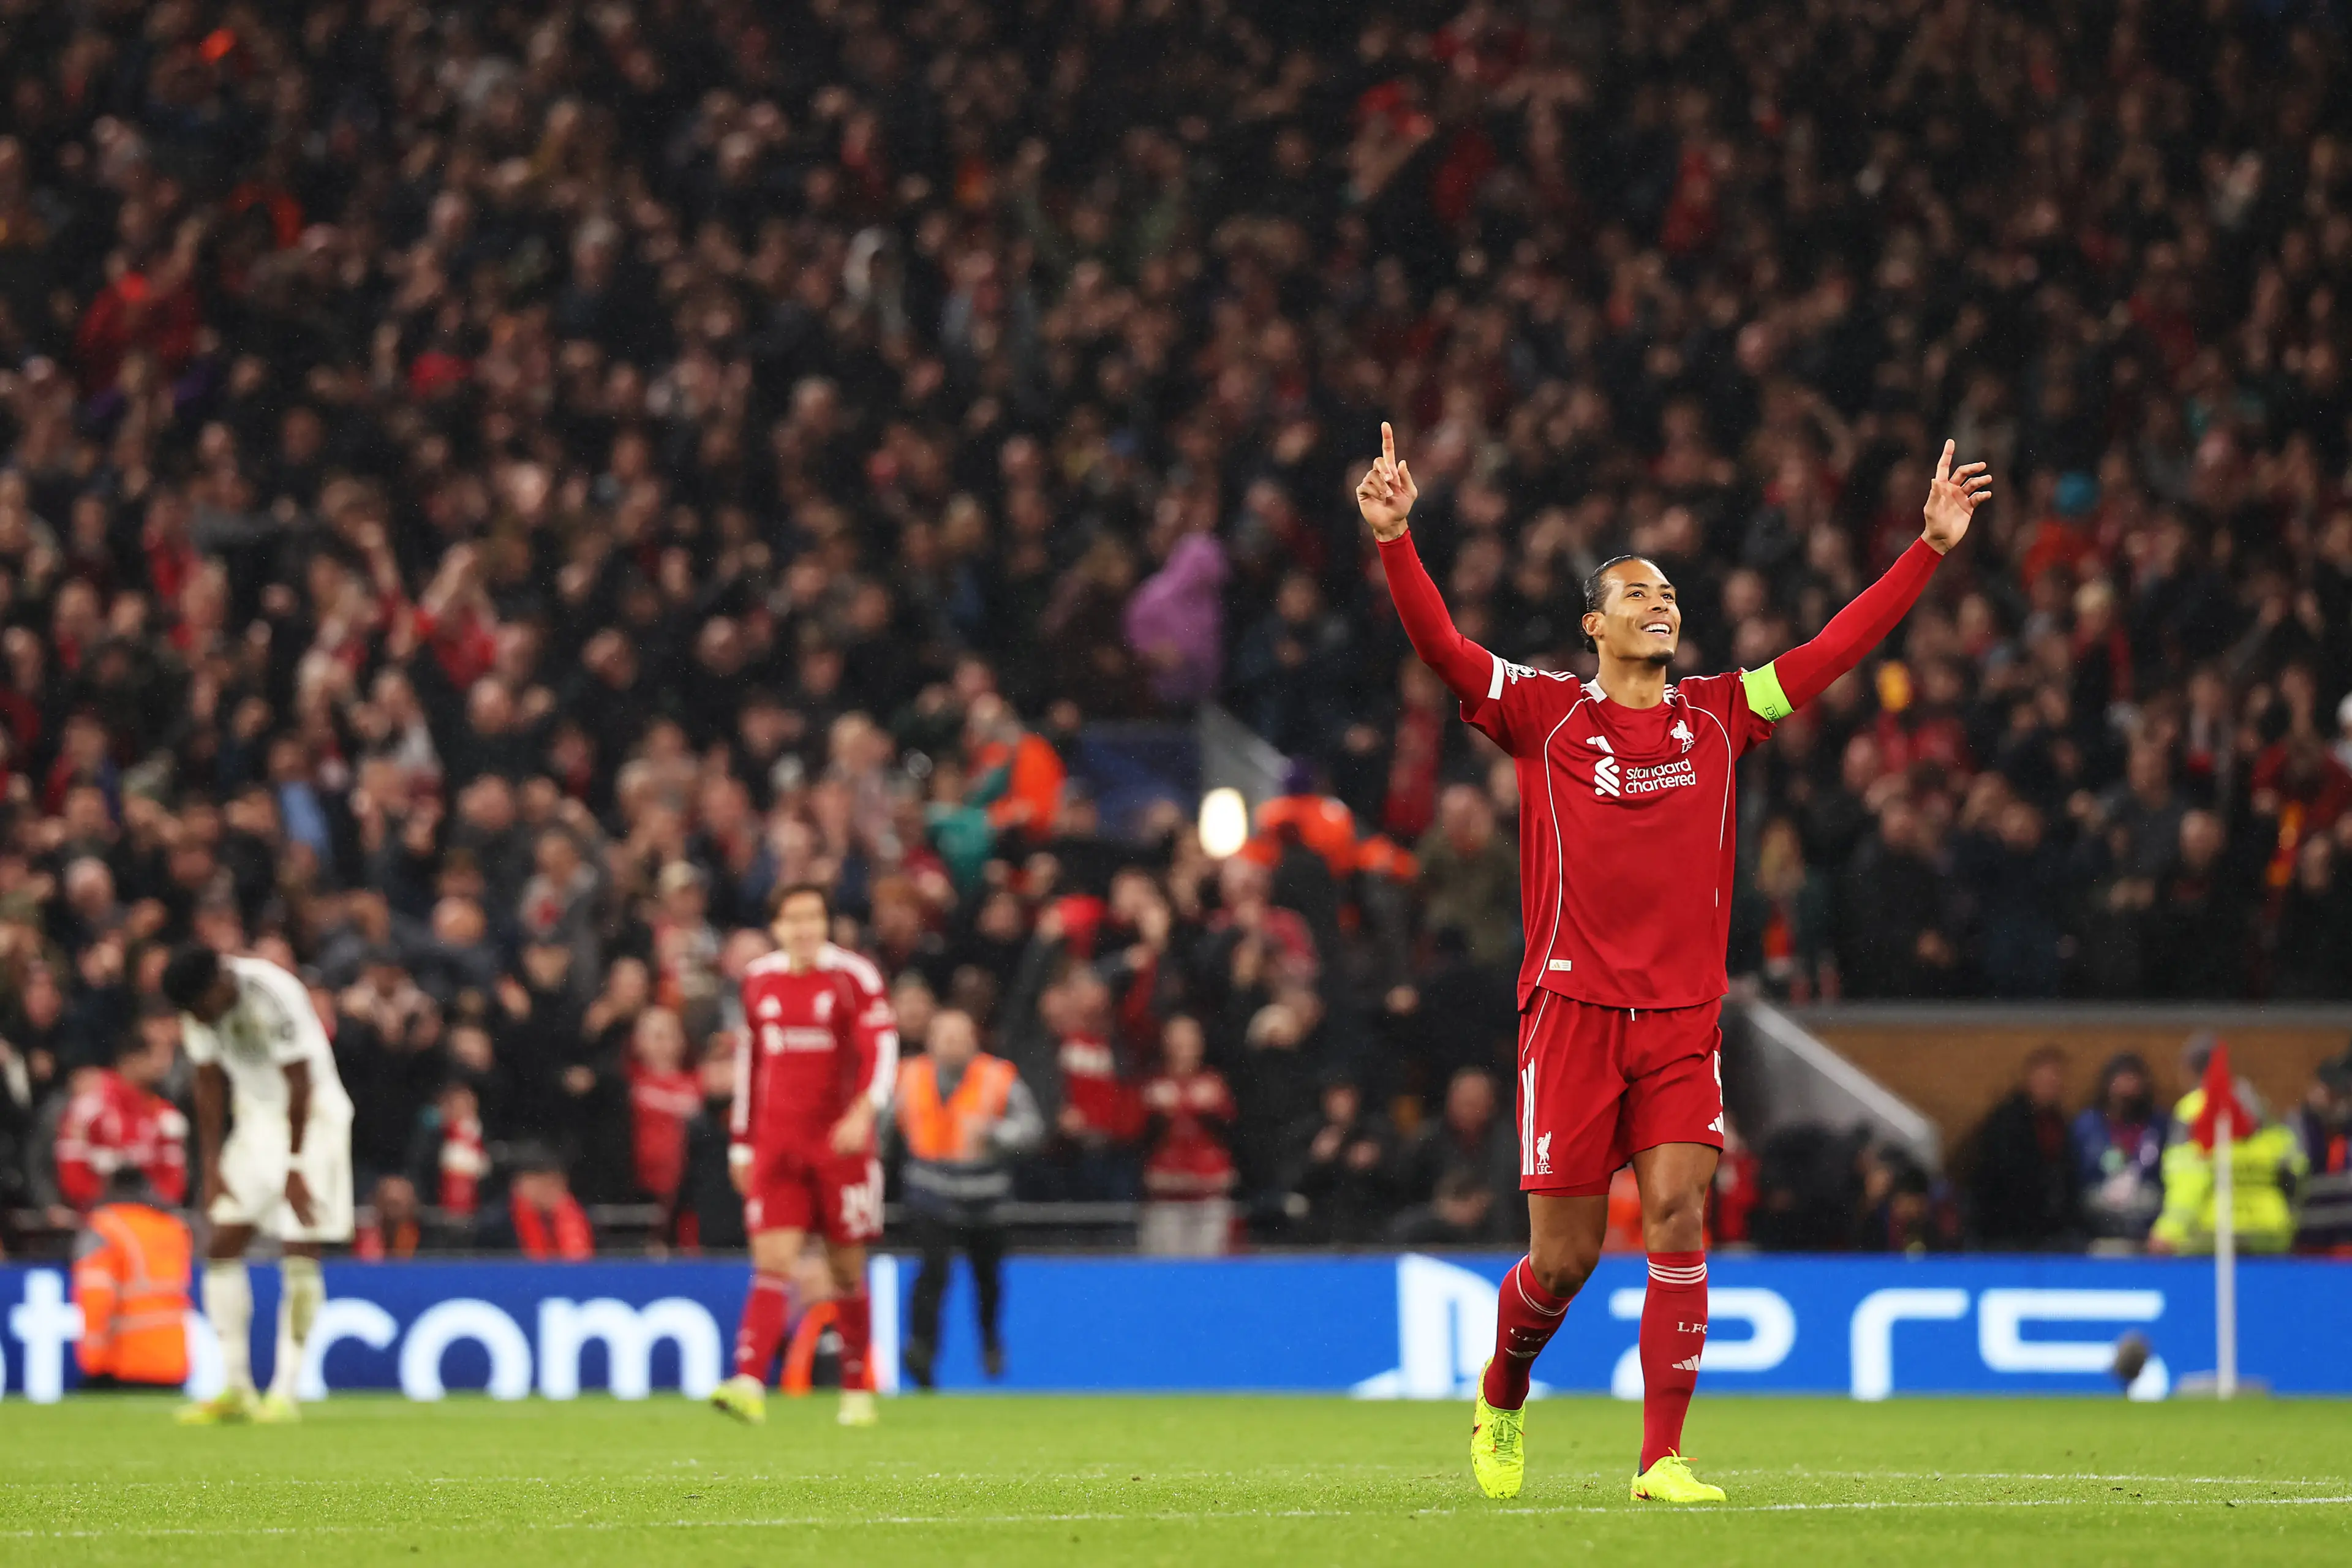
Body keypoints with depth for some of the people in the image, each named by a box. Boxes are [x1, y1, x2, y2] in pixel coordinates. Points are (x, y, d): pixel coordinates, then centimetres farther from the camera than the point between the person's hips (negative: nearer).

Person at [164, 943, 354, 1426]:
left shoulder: (273, 996, -26)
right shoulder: (199, 1011, -6)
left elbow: (300, 1084, -21)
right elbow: (210, 1087, 3)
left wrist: (294, 1169, -18)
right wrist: (212, 1168, 1)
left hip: (311, 1118, -6)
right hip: (256, 1118, 6)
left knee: (300, 1250, -13)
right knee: (221, 1246, -2)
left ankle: (285, 1392, -9)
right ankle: (236, 1389, 3)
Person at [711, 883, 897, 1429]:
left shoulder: (854, 979, -3)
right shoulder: (758, 980, 10)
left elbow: (883, 1050, -12)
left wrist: (864, 1111, -29)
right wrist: (742, 1144, 16)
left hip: (841, 1143, -2)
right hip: (776, 1147, 2)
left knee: (848, 1270, 5)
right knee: (772, 1262, -12)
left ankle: (857, 1392, 18)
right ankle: (750, 1385, -24)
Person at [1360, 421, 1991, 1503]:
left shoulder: (1719, 716, 11)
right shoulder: (1543, 715, 2)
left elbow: (1839, 646, 12)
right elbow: (1440, 645, -9)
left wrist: (1931, 544, 7)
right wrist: (1394, 539, -24)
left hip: (1683, 1015, 2)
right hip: (1572, 1007, -2)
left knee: (1678, 1214, -12)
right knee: (1564, 1255, 0)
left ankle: (1662, 1460, -9)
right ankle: (1501, 1397, 30)